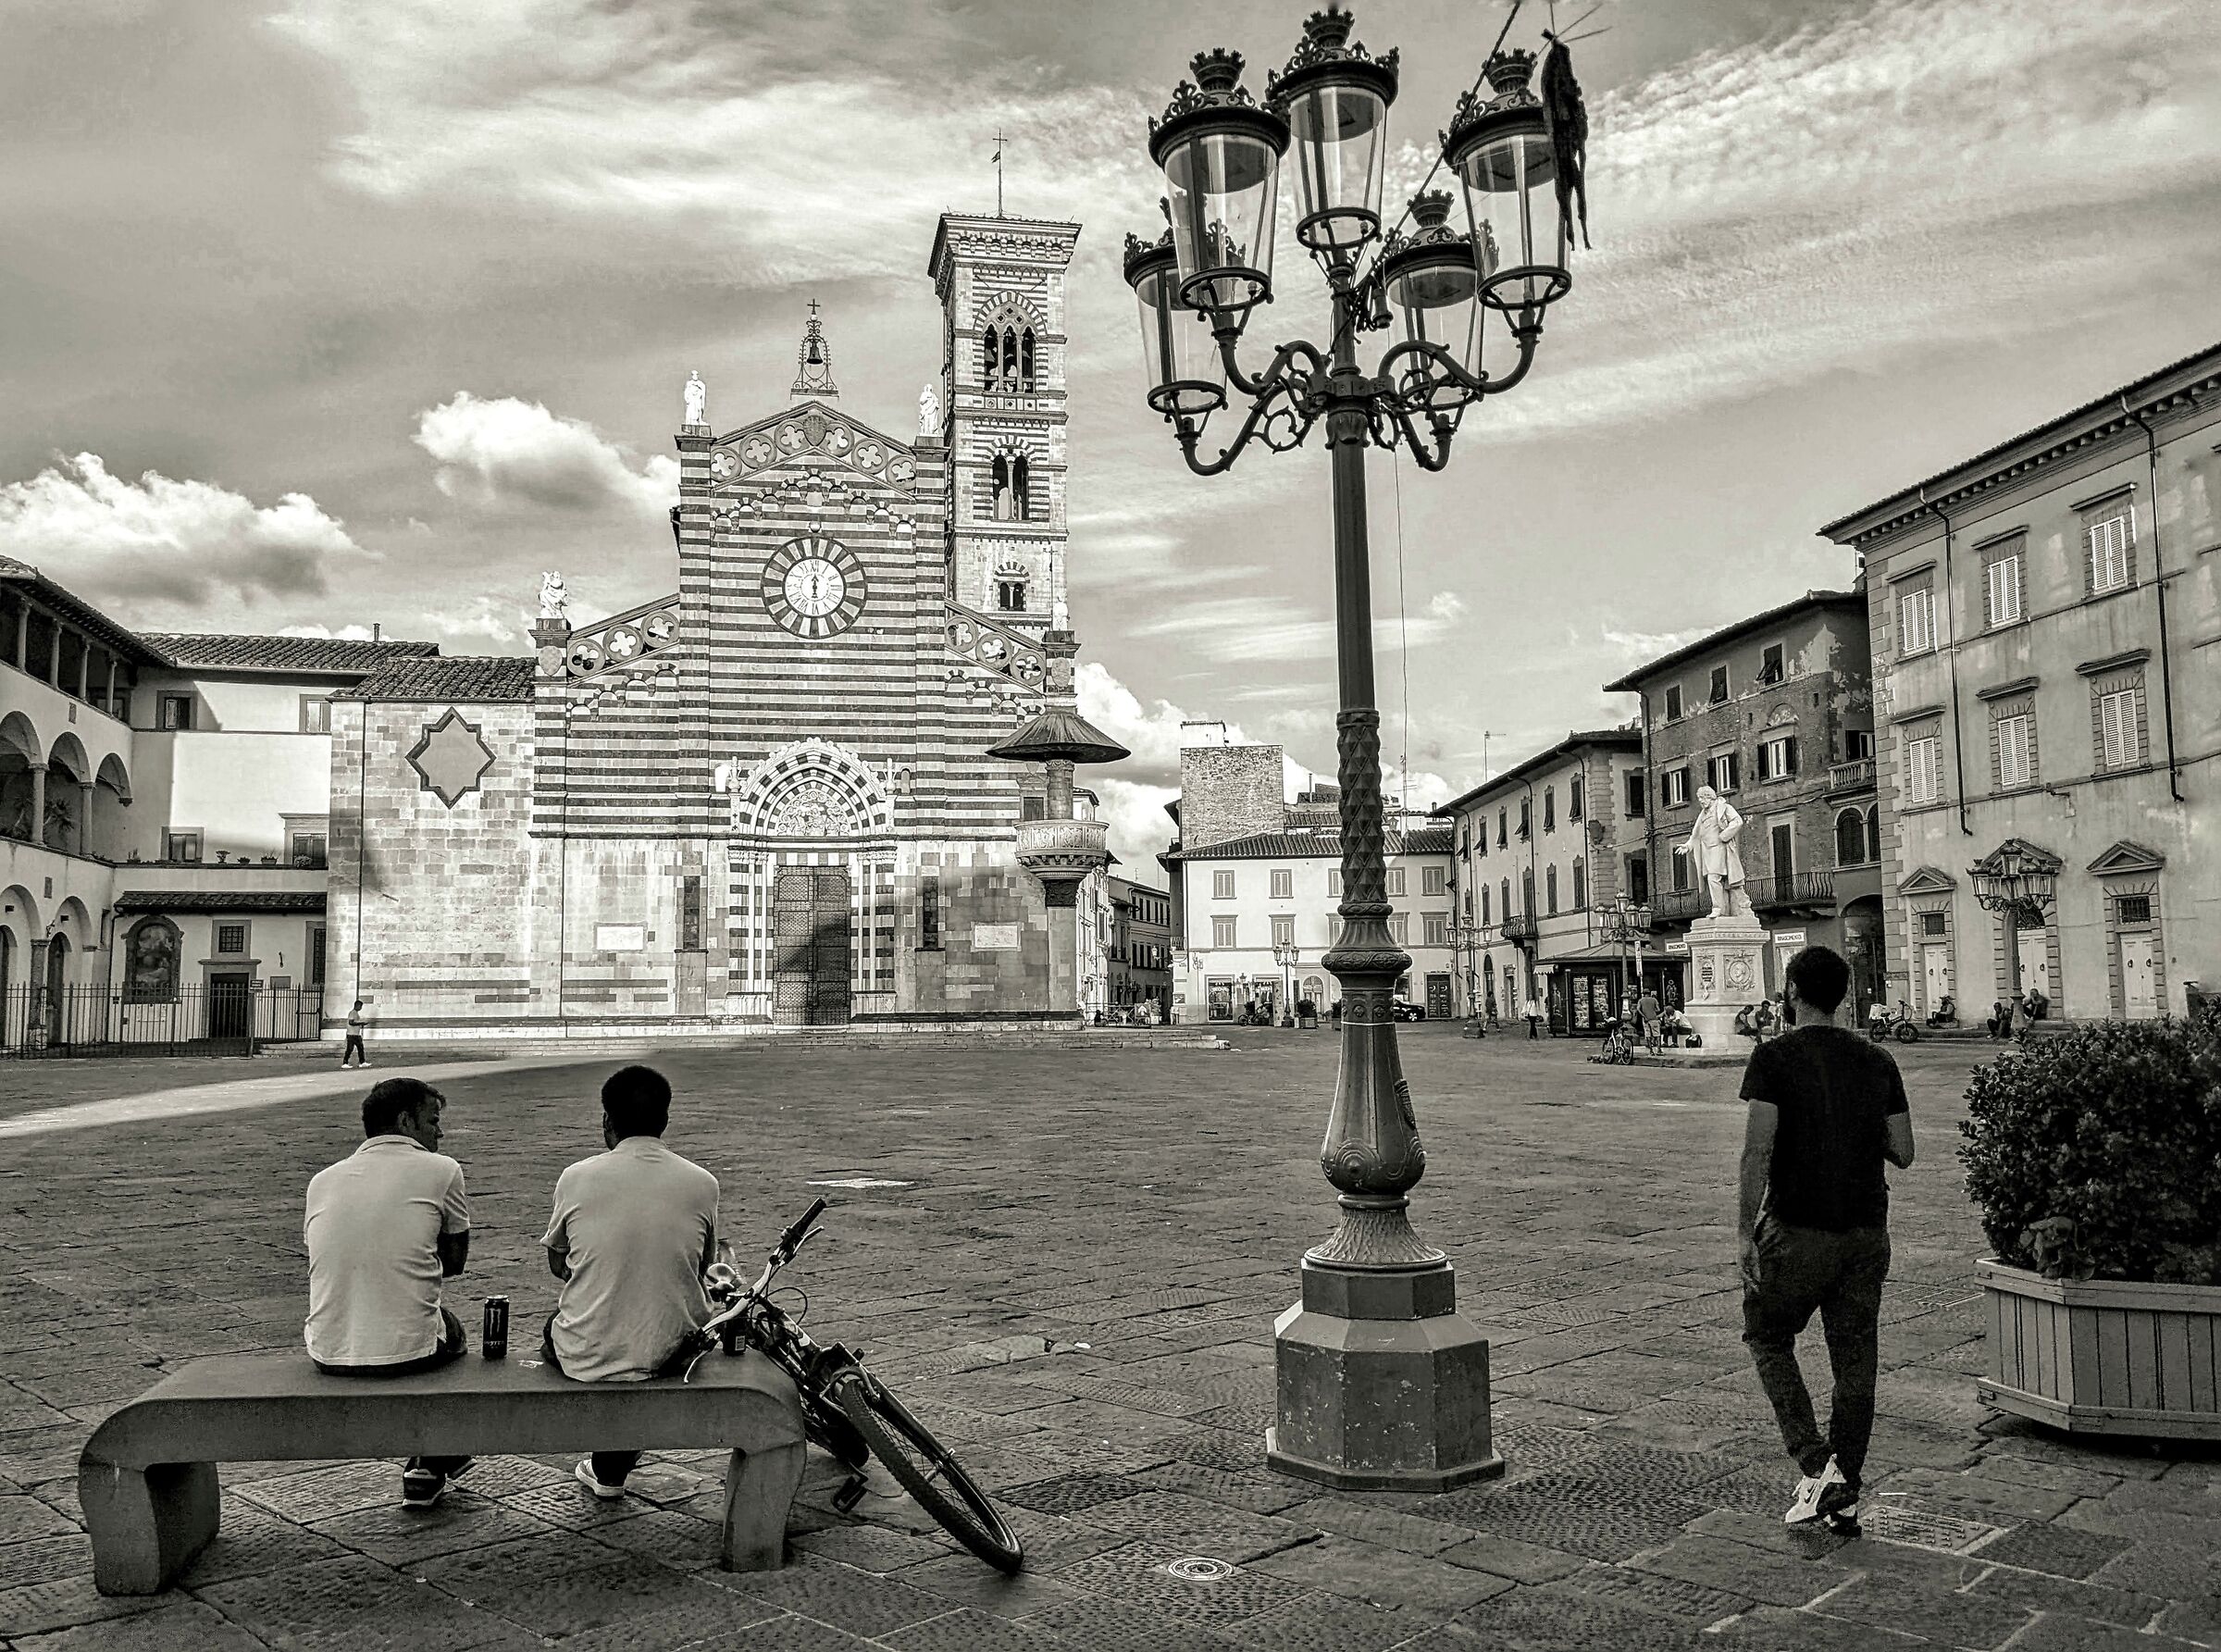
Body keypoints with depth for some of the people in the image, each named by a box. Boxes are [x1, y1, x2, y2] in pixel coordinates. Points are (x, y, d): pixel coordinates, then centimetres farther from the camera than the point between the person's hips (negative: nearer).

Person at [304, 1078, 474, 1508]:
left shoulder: (321, 1180, 10)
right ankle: (430, 1466, 32)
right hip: (405, 1351, -4)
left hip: (329, 1355, 4)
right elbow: (455, 1261, 6)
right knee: (451, 1329, 31)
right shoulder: (441, 1170, -3)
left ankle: (427, 1464, 42)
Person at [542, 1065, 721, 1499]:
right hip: (674, 1352, 0)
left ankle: (608, 1466, 28)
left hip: (588, 1358, 0)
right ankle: (611, 1469, 34)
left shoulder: (576, 1178, -9)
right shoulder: (702, 1183, -7)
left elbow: (557, 1264, 7)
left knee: (553, 1329, 33)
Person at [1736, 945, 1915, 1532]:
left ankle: (1816, 1467, 1)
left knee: (1767, 1337, 14)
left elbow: (1757, 1151, -16)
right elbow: (1903, 1153, 7)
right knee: (1855, 1359, 11)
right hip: (1867, 1231, 5)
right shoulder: (1877, 1061, 6)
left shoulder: (1774, 1057, -9)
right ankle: (1845, 1496, 18)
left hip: (1797, 1230, -4)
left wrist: (1745, 1232, -12)